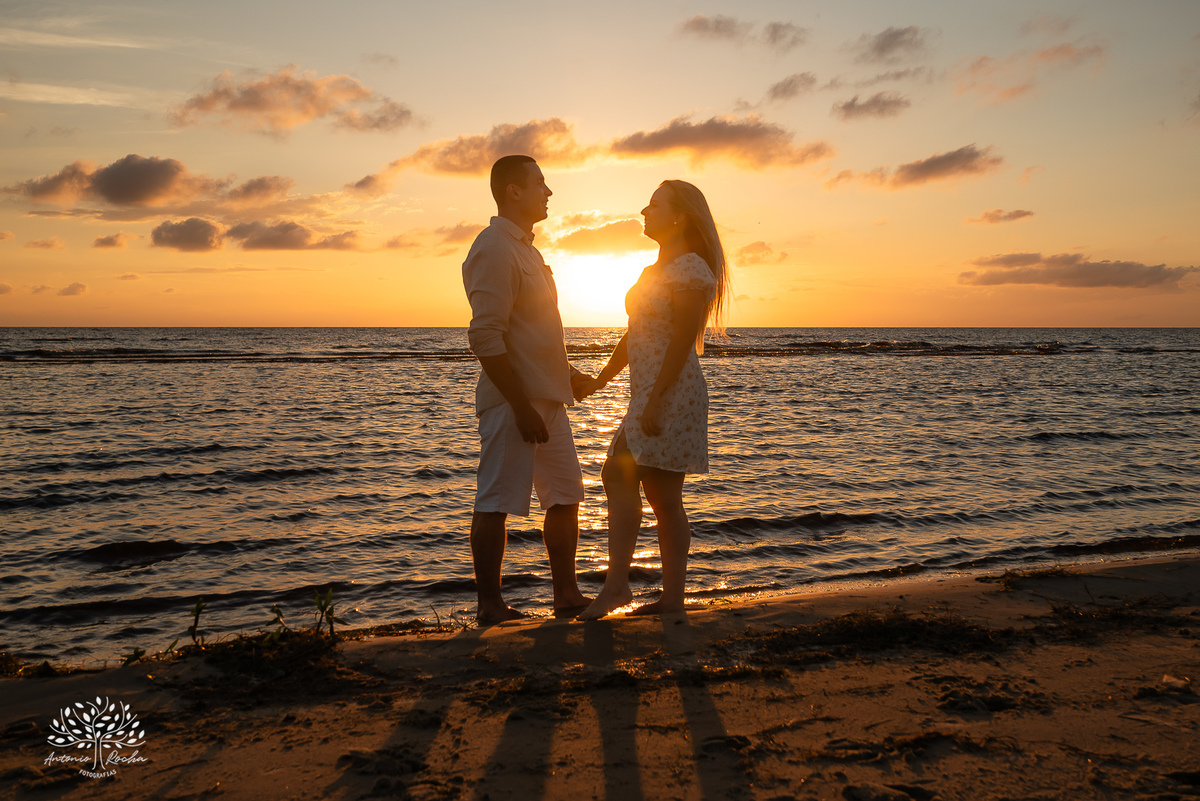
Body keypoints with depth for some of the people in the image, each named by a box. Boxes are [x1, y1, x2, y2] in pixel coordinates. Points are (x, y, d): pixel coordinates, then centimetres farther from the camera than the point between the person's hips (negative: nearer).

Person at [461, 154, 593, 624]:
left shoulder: (524, 248, 19)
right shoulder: (494, 249, -13)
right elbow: (485, 337, -21)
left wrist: (567, 374, 25)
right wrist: (521, 406, -24)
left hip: (546, 398, 10)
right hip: (512, 400, -10)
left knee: (565, 497, 13)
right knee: (496, 503, -1)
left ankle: (566, 595, 22)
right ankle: (490, 606, 8)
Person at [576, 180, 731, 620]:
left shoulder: (690, 268, -11)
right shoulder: (657, 270, 20)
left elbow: (683, 340, -19)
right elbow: (635, 336, 22)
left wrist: (655, 400, -24)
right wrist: (599, 380, 19)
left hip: (671, 391, -10)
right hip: (650, 393, 10)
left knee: (619, 475, -13)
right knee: (663, 496, 7)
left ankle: (616, 583, -11)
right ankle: (673, 596, 11)